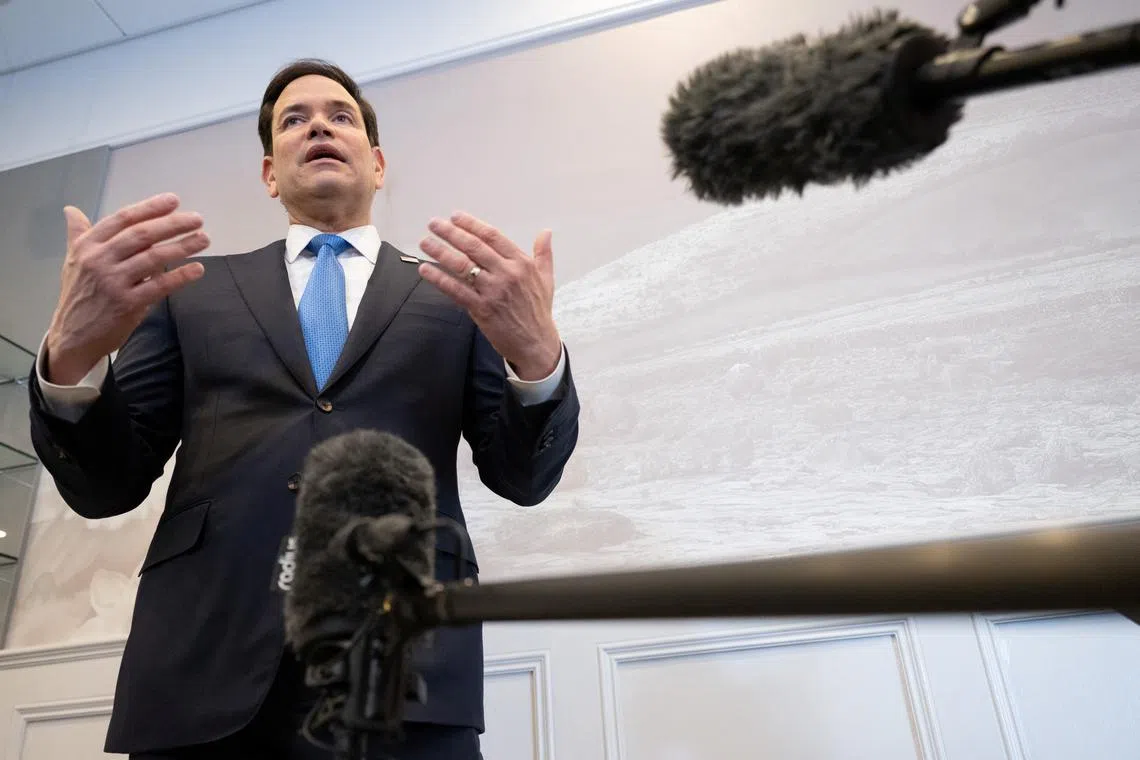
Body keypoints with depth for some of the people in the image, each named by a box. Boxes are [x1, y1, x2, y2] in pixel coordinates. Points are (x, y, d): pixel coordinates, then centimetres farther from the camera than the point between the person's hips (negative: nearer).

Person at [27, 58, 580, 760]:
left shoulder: (460, 293, 12)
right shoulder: (193, 287, 14)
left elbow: (523, 477, 5)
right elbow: (106, 486, 9)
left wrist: (538, 357, -16)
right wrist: (70, 356, -11)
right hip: (200, 667, 2)